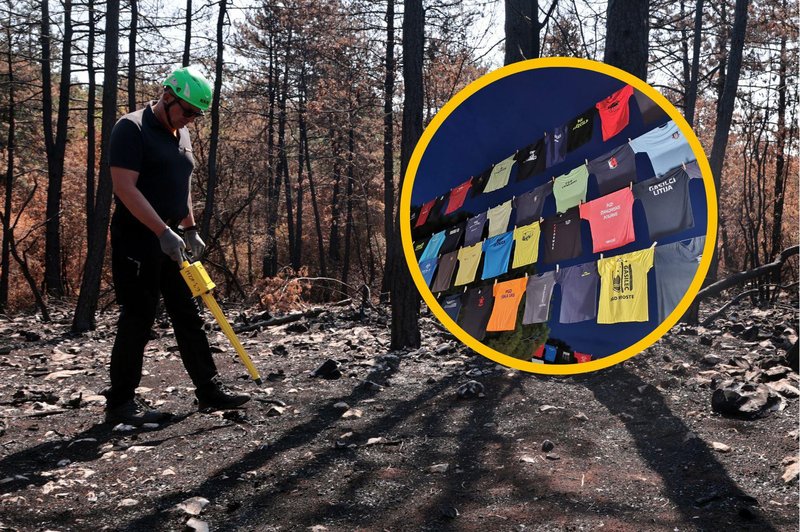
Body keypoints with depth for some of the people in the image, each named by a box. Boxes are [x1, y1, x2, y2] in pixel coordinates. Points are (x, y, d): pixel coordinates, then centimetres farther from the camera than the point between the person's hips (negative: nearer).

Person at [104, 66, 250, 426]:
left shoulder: (180, 134, 16)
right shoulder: (131, 129, -11)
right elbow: (125, 188, -20)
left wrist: (190, 229, 18)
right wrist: (163, 231, -25)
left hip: (169, 242, 8)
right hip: (136, 240, -8)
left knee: (188, 317, 10)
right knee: (138, 320, -4)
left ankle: (209, 389, 17)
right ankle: (121, 402, 8)